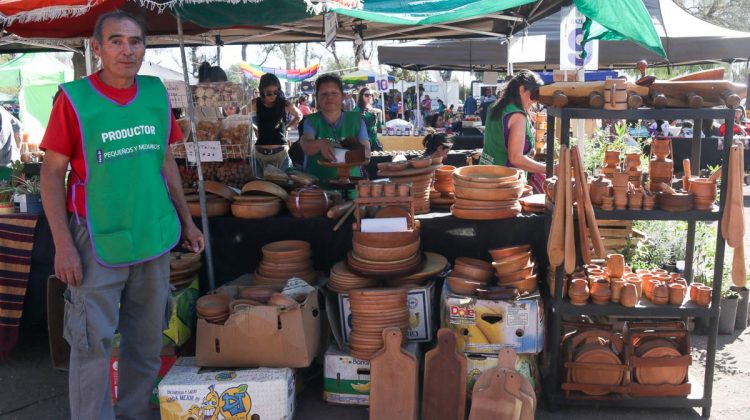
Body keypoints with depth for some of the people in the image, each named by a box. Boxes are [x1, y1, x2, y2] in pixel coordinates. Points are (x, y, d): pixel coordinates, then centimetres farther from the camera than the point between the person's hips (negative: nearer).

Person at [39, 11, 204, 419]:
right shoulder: (74, 98, -8)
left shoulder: (156, 93, 4)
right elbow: (52, 173, -7)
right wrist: (63, 244, -13)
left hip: (154, 237, 5)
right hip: (98, 243, -4)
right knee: (92, 343, 1)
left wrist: (186, 220, 13)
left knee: (147, 340, 14)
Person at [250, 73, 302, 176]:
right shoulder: (256, 104, -1)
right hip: (260, 153, 1)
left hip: (281, 152, -1)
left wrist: (287, 127, 7)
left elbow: (299, 116, 16)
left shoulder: (285, 105, -1)